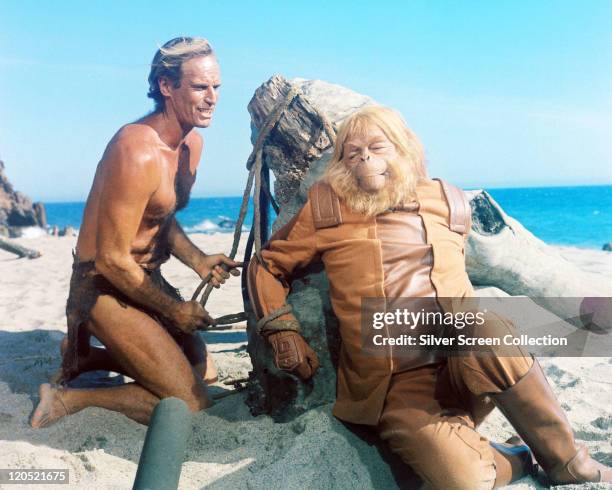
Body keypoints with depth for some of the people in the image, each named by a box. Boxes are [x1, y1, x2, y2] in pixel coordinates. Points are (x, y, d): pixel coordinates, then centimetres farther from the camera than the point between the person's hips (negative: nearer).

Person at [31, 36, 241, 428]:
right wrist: (173, 310, -12)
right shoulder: (137, 153, -26)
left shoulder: (193, 143, 4)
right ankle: (68, 398, 1)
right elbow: (112, 260, -23)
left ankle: (86, 358, 26)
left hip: (147, 278, 9)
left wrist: (198, 261, -3)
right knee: (191, 402, -12)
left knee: (205, 372, 19)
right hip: (105, 288, -9)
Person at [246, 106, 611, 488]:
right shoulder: (326, 209, 4)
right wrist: (283, 332, 0)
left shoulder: (449, 203, 10)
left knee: (486, 329, -34)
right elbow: (266, 265, 13)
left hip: (464, 365, 3)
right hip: (398, 391, -2)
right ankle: (515, 459, 5)